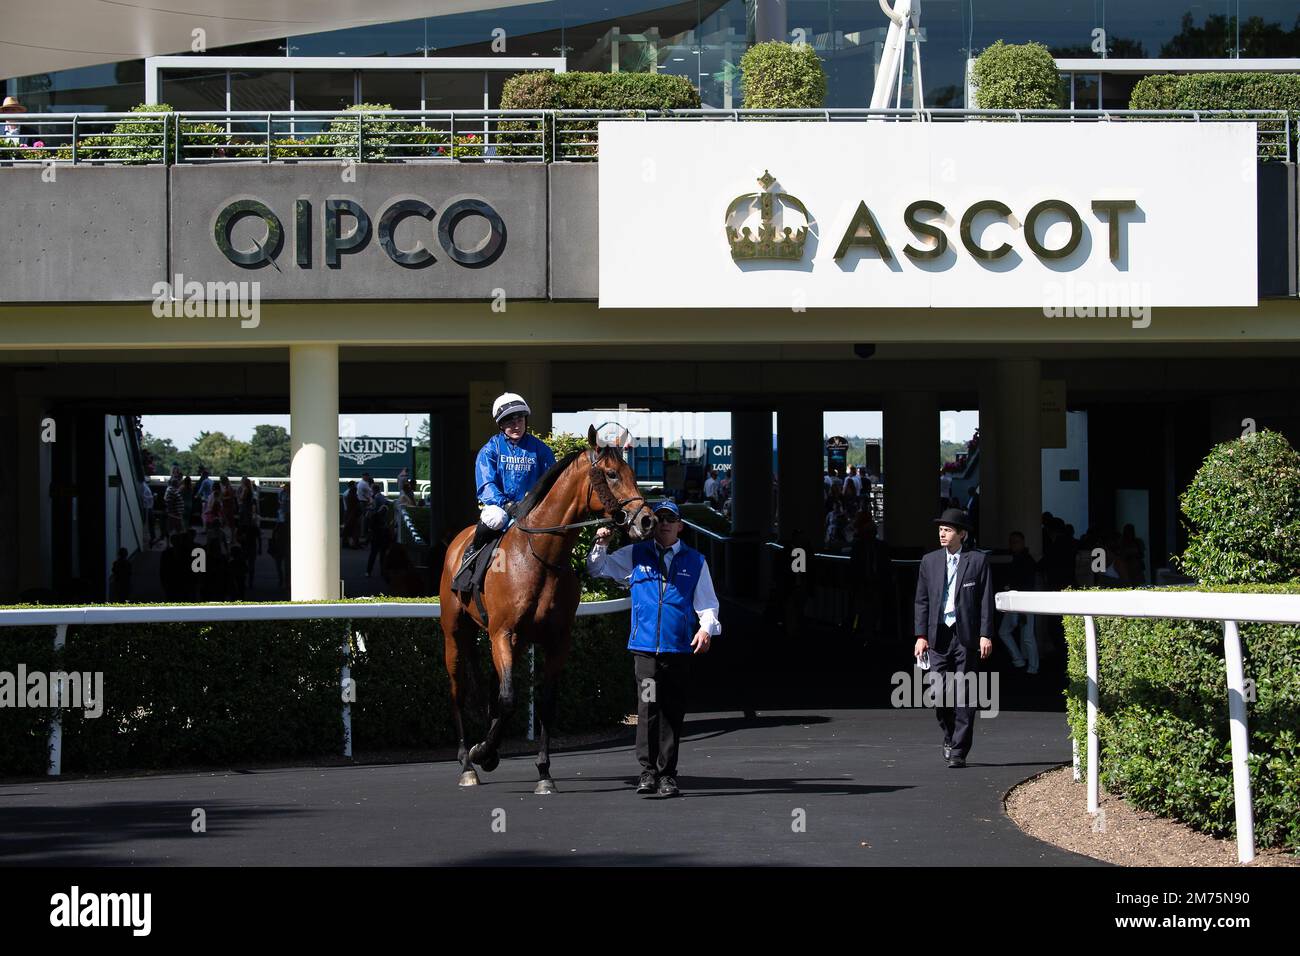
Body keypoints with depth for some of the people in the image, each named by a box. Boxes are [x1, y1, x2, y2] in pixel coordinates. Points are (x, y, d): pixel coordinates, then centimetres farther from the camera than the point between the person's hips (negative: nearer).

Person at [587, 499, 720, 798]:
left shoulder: (695, 561, 12)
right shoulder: (635, 556, 13)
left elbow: (707, 603, 11)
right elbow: (598, 569, 22)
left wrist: (707, 628, -7)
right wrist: (601, 546, 3)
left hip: (679, 648, 1)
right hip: (645, 646, -1)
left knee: (672, 711, 4)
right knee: (648, 706, -12)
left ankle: (667, 774, 10)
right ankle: (648, 770, -9)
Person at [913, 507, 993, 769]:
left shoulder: (978, 561, 2)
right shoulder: (930, 561, 11)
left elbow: (986, 601, 1)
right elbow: (922, 601, 11)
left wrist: (985, 635, -7)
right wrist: (921, 636, 2)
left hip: (966, 636, -3)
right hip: (938, 636, 3)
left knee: (964, 697, -3)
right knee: (939, 693, -1)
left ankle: (959, 751, 1)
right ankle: (950, 735, 25)